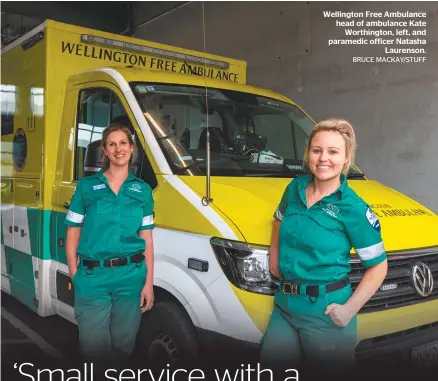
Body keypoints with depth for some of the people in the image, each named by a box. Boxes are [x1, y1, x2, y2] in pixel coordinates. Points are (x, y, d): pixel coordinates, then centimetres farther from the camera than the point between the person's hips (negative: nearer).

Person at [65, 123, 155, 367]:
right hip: (92, 276, -1)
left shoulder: (143, 189, 6)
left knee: (123, 345, 12)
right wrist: (74, 275, -4)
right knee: (93, 347, 4)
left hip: (131, 276, 1)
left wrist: (149, 282, 0)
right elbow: (73, 235, 4)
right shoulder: (87, 186, 3)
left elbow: (147, 240, 6)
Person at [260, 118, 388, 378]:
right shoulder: (295, 188, 1)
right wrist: (275, 260, 8)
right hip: (285, 304, 6)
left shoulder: (353, 208, -15)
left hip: (325, 313, -5)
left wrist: (350, 308, -15)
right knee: (271, 367, 17)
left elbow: (378, 265, -9)